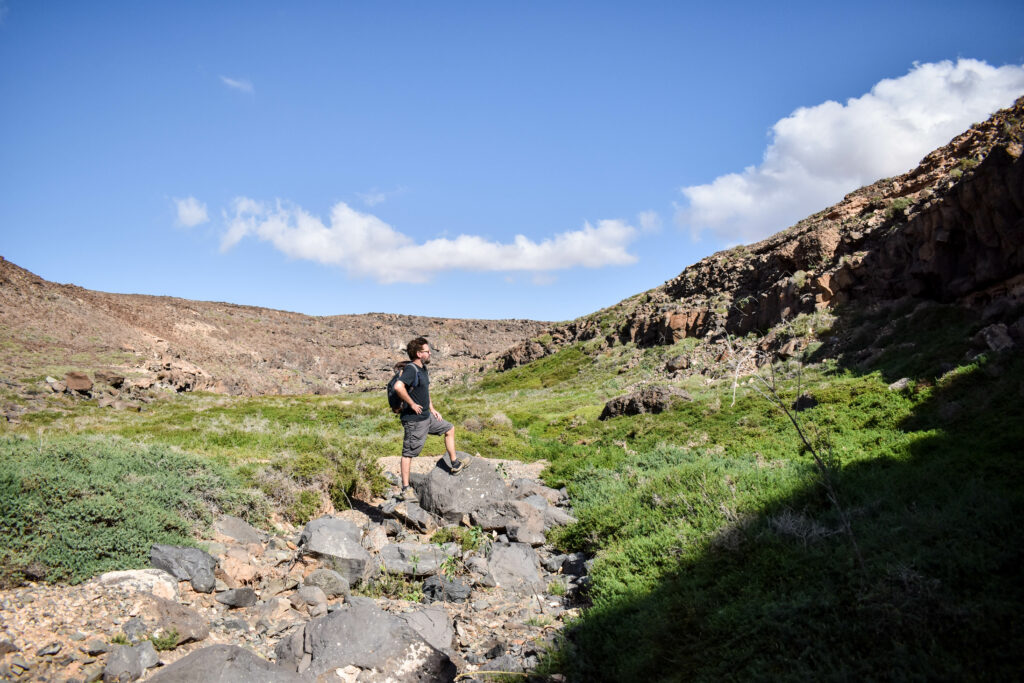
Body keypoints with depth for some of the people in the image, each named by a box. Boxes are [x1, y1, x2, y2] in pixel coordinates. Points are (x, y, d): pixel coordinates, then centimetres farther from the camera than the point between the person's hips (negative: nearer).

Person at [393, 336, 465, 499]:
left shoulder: (423, 369, 11)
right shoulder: (411, 369, -19)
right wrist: (412, 404, -26)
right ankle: (406, 488, 4)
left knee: (449, 429, 20)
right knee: (409, 453, -2)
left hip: (427, 416, 10)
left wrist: (432, 409, 19)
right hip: (414, 420, -10)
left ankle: (455, 465, 29)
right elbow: (398, 387, -37)